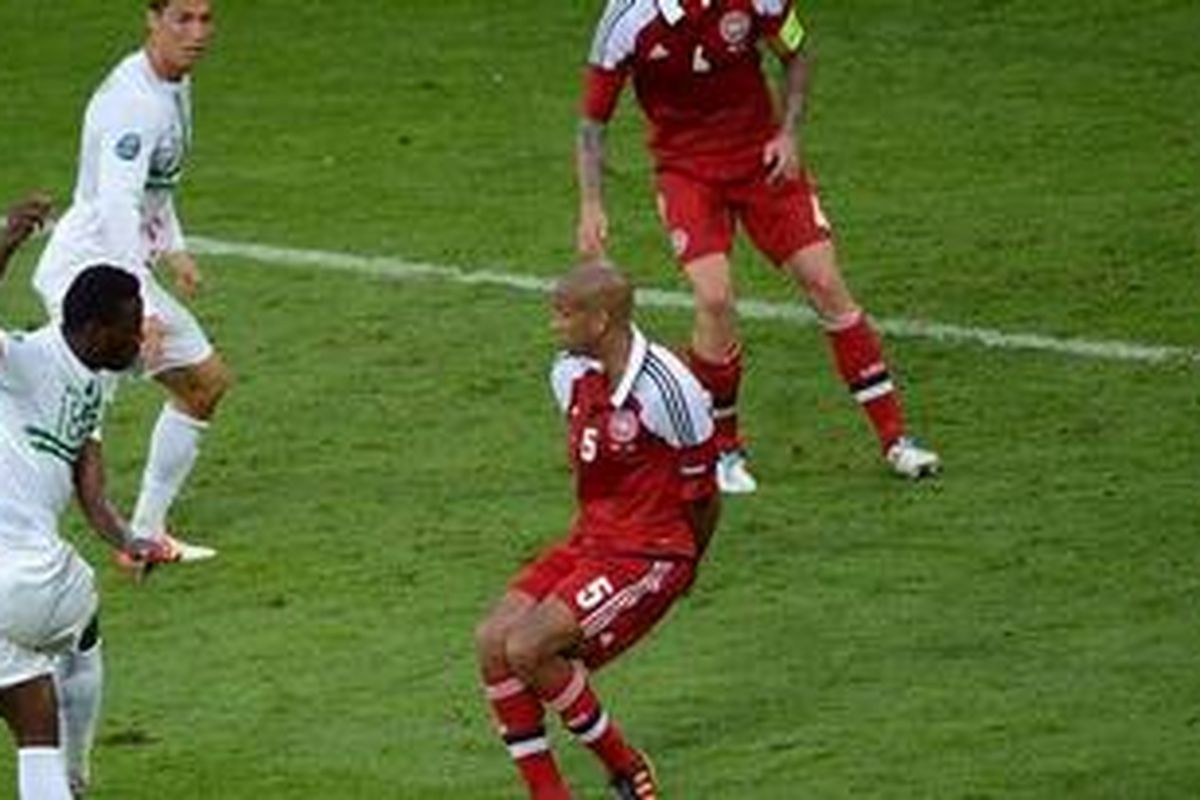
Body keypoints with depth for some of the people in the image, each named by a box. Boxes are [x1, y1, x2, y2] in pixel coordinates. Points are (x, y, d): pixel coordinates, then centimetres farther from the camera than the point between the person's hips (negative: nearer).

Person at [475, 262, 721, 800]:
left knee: (528, 648, -20)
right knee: (492, 640, -9)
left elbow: (702, 495, -8)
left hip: (648, 554, -8)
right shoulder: (571, 375, 4)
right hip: (590, 539, 8)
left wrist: (680, 569, 6)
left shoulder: (665, 389, -20)